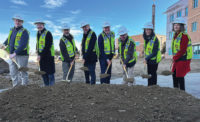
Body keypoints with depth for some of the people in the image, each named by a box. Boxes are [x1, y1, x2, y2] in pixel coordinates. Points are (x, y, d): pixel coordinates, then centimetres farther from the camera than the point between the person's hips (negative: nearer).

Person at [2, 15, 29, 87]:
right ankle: (16, 87, 22)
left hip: (21, 55, -7)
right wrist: (4, 44, 25)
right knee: (13, 72, 10)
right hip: (12, 55, 7)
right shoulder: (12, 30, 14)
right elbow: (9, 39, 36)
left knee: (22, 72, -1)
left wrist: (15, 53, -25)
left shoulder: (24, 32, -10)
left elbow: (23, 45, -21)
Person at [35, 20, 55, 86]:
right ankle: (46, 86, 24)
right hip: (41, 56, 8)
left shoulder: (48, 33, -10)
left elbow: (48, 46, -18)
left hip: (48, 56, -8)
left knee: (50, 73, -3)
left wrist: (40, 55, -18)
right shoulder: (38, 34, 15)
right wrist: (38, 53, 8)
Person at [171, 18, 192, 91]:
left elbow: (182, 50, -20)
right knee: (174, 74, 13)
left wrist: (175, 58, -12)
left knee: (180, 76, -3)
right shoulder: (175, 35, 11)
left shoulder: (184, 36, -16)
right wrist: (174, 58, 6)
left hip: (183, 59, -8)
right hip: (177, 59, 9)